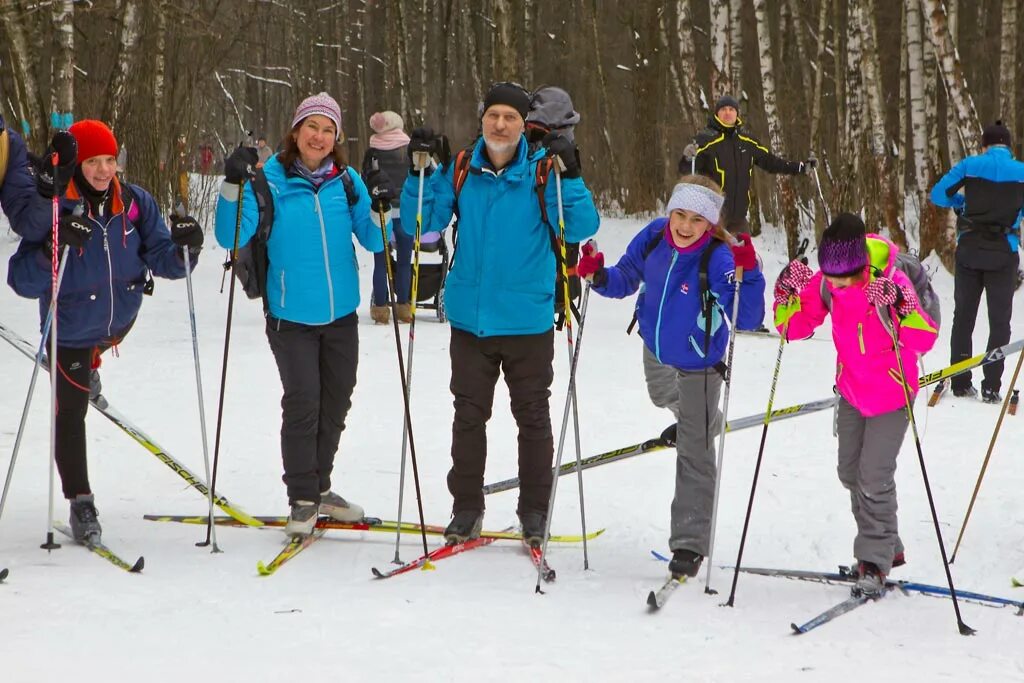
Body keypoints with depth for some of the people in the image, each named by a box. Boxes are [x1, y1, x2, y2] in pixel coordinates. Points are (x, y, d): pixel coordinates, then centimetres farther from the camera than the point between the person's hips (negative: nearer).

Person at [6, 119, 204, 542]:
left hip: (119, 320, 4)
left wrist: (183, 248, -34)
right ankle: (80, 504, 16)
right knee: (70, 414, 3)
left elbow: (161, 259, -13)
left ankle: (87, 370, 72)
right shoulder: (55, 212, -26)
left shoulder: (135, 203, -15)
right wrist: (54, 249, -47)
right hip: (70, 329, -3)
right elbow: (21, 281, -30)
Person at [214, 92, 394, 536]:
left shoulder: (347, 181, 1)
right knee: (302, 403, -8)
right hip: (291, 315, -4)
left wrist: (381, 210, -18)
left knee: (336, 403, 14)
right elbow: (233, 238, -13)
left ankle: (319, 487, 31)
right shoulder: (270, 180, -8)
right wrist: (234, 187, -26)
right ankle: (302, 498, 5)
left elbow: (373, 241, 1)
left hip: (341, 314, 4)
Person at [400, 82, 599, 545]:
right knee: (469, 415, 9)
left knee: (532, 416, 8)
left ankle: (534, 511, 19)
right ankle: (466, 508, 19)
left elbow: (580, 229, -11)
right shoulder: (460, 170, 1)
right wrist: (420, 174, -12)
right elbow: (424, 223, 1)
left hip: (527, 319, -2)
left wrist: (569, 178, -24)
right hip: (470, 317, 2)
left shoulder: (542, 171, -6)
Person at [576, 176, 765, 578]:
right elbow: (626, 280, -3)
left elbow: (746, 321, -40)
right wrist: (600, 277, -24)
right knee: (662, 396, 38)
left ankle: (689, 545, 3)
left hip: (698, 366, -6)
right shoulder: (653, 237, -18)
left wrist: (748, 275, -54)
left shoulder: (718, 259, -33)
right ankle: (701, 423, 73)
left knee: (695, 454, -5)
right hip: (656, 351, 6)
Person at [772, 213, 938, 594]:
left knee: (874, 478, -9)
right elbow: (794, 327, -5)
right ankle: (887, 548, 33)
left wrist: (901, 307, -50)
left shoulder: (889, 282, -28)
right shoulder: (824, 284, -14)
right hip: (851, 390, 6)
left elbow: (924, 341, -34)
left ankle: (875, 561, 6)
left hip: (890, 394, -6)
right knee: (851, 472, 15)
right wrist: (788, 293, -23)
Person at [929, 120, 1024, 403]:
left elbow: (938, 194, 1)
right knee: (999, 321, 7)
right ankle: (991, 387, 1)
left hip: (969, 250, 1)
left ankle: (960, 383, 15)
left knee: (963, 316, 13)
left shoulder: (970, 165, -2)